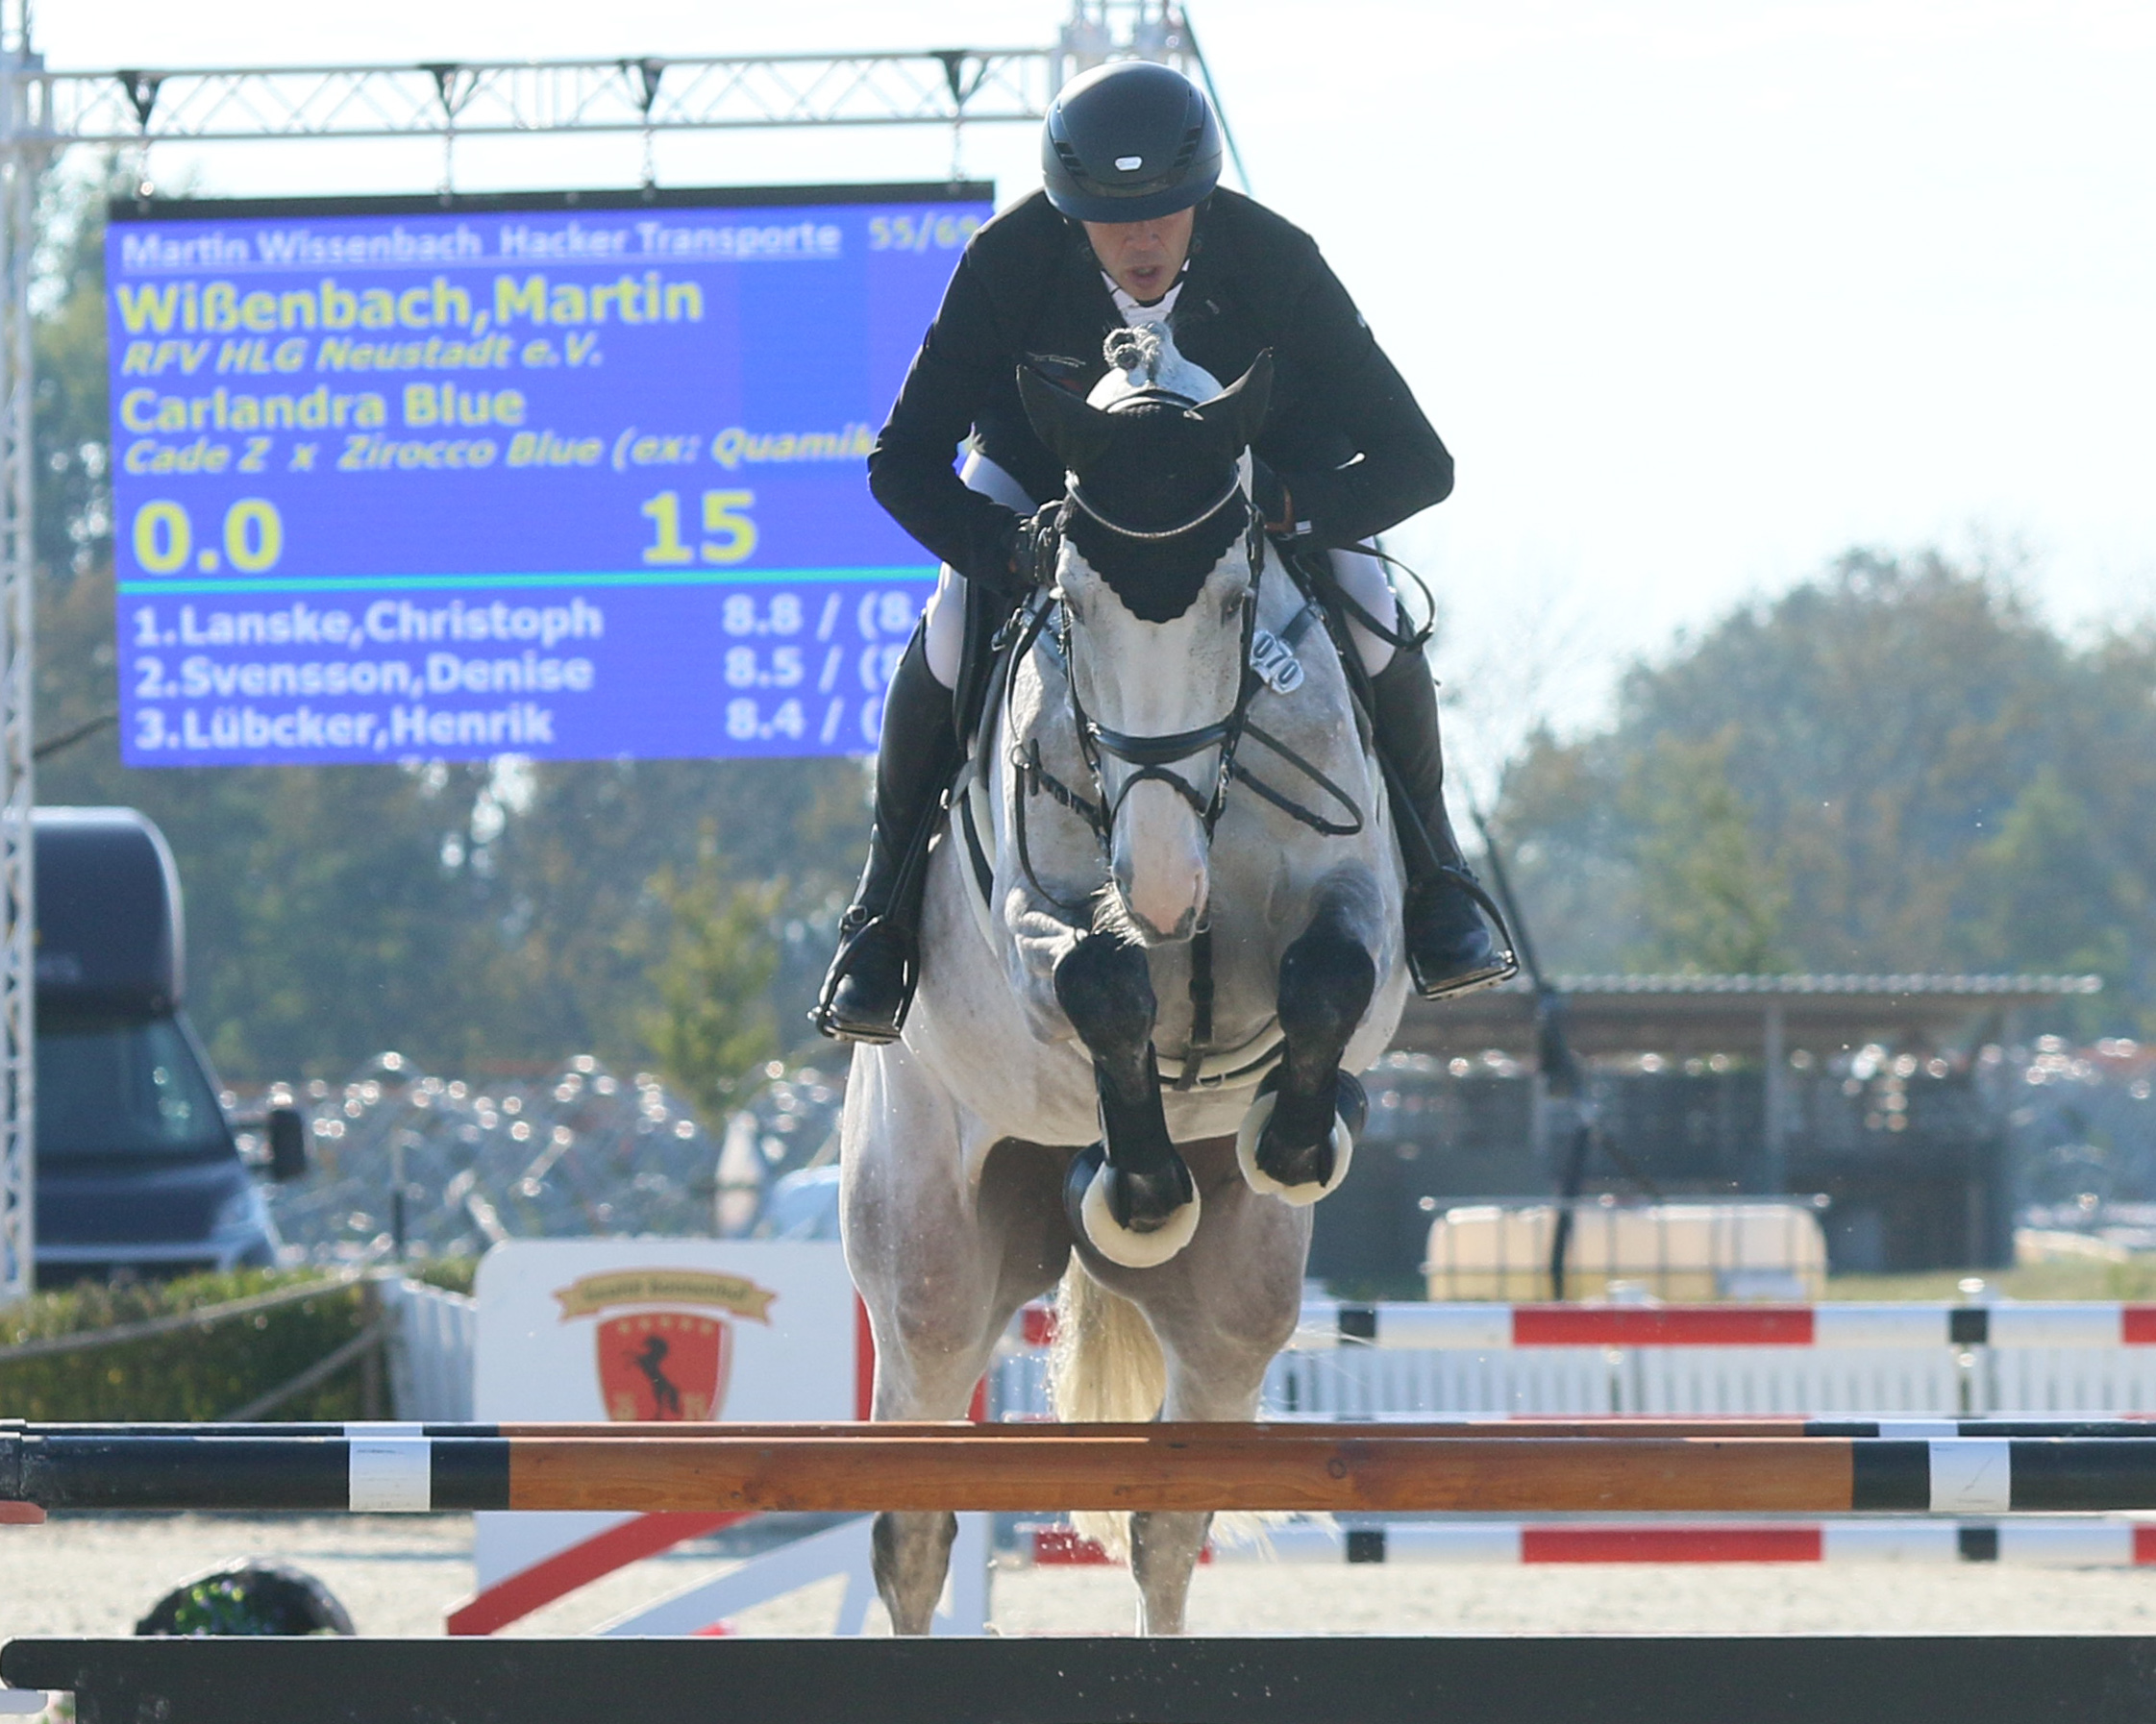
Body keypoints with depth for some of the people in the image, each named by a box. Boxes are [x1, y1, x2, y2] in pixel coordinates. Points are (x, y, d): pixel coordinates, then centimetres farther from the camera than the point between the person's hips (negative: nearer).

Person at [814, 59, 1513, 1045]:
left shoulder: (1276, 265, -31)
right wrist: (1009, 555, -44)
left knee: (1373, 623, -24)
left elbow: (1417, 464, -29)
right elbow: (903, 464, -26)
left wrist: (1292, 507, -48)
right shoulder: (1009, 264, -31)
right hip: (1044, 472, 0)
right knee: (951, 633, -27)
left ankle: (1430, 880, 4)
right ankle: (884, 917, -5)